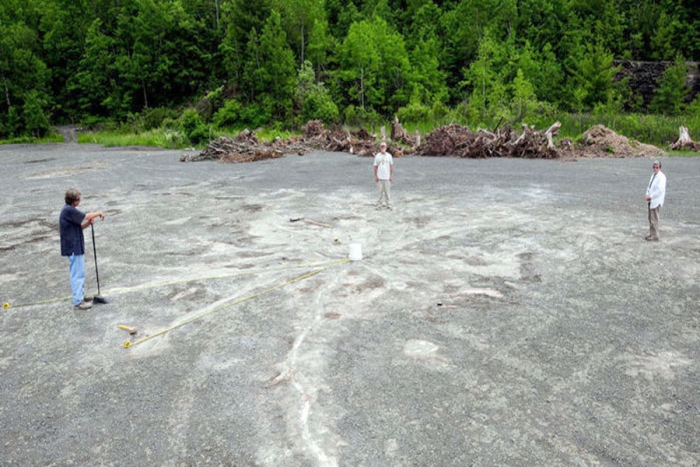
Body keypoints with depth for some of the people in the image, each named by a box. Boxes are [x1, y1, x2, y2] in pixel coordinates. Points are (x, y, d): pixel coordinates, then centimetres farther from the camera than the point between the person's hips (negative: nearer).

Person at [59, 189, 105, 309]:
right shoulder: (69, 210, -20)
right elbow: (86, 216, -18)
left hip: (76, 247, 10)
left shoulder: (69, 210, 12)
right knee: (77, 273, -4)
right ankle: (78, 301, 2)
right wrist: (98, 213, -2)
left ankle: (81, 296, 32)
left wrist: (88, 223, -3)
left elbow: (79, 226, 14)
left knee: (80, 273, 20)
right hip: (73, 248, -10)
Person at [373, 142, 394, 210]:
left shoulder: (389, 156, 5)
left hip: (387, 177, 1)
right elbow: (375, 166, 4)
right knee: (380, 191, 1)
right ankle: (379, 204, 9)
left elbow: (391, 166, 8)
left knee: (388, 191, 1)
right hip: (379, 177, 0)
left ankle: (389, 205, 6)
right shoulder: (377, 156, 3)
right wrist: (375, 176, -2)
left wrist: (391, 175, 2)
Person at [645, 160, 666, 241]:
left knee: (654, 219, -6)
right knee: (650, 218, 14)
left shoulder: (661, 177, -13)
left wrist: (651, 196, -16)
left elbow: (660, 190, -20)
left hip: (656, 201, -9)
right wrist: (647, 195, 4)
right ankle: (651, 234, 22)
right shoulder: (653, 175, 14)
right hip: (651, 200, 9)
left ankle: (655, 236, -1)